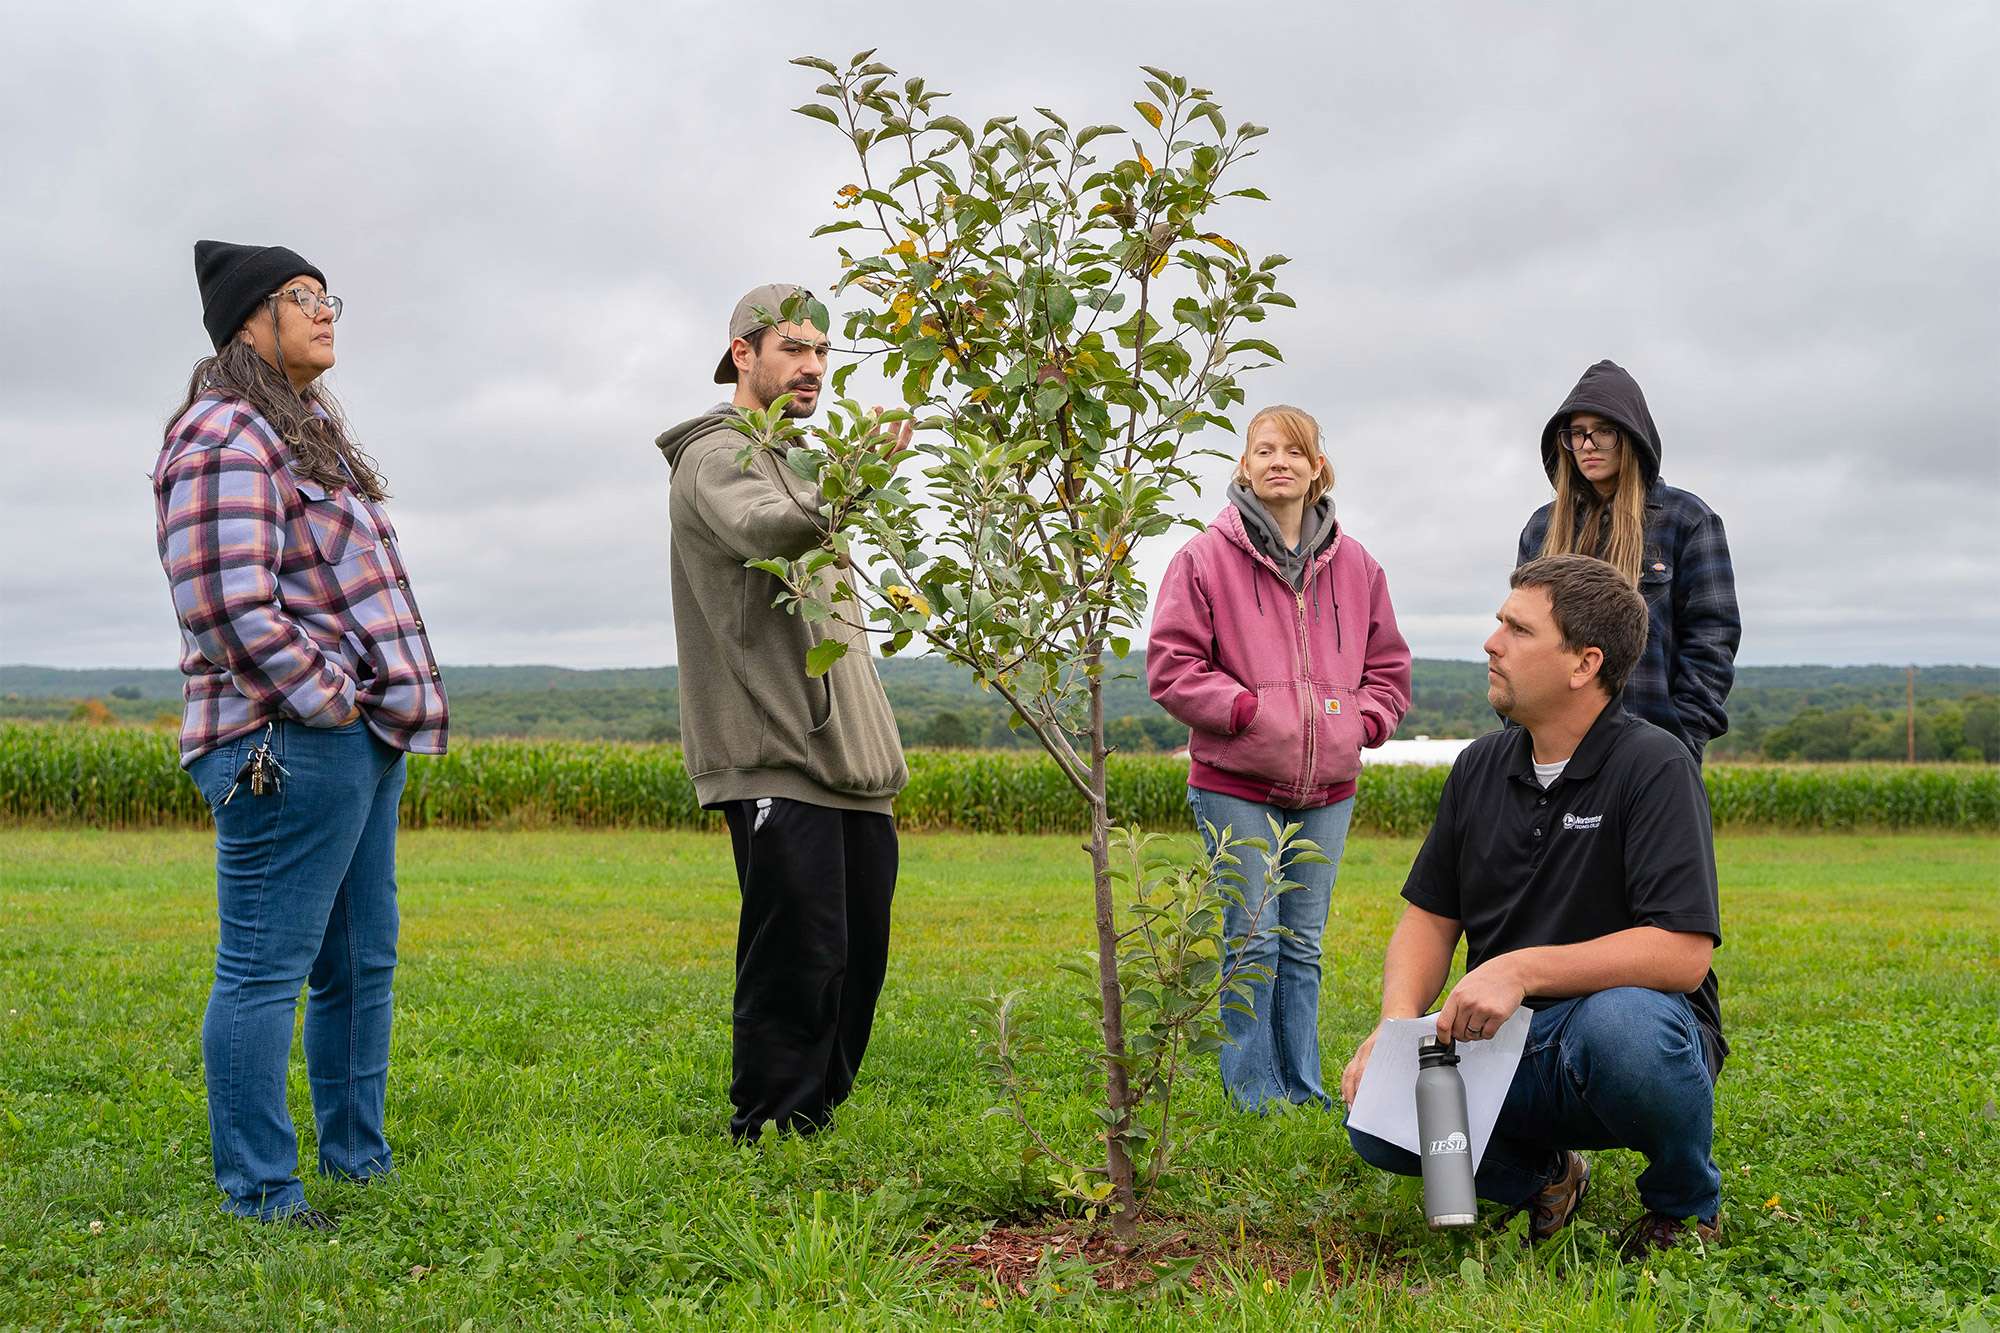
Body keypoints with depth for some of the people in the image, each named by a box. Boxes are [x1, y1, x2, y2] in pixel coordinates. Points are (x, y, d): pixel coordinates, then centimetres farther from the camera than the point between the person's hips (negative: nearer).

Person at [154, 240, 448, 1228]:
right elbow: (230, 605, -20)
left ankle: (359, 1161, 27)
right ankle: (259, 1196, 2)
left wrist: (379, 707, 17)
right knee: (264, 971, -4)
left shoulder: (308, 431, 22)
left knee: (361, 965, 16)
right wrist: (328, 703, -14)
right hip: (291, 747, -11)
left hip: (357, 739, 11)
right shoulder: (224, 439, -11)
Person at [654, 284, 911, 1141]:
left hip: (845, 756, 9)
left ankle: (815, 1120, 21)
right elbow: (765, 531, -29)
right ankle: (770, 1137, 0)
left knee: (858, 953, 10)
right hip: (776, 758, -9)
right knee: (799, 959, -10)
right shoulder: (719, 456, -4)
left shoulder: (793, 463, 26)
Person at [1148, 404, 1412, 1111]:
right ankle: (1253, 1095, 9)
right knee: (1253, 940, -3)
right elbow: (1172, 663, -5)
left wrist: (1359, 723, 0)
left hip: (1327, 788, 4)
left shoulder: (1355, 565, 9)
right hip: (1236, 785, -4)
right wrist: (1248, 709, -14)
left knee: (1304, 943, 12)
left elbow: (1389, 667, 17)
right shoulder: (1206, 556, -4)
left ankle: (1303, 1090, 21)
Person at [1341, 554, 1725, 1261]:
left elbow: (1683, 952, -21)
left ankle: (1687, 1202, -6)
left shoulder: (1655, 767, -13)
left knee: (1621, 1022, -39)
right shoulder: (1481, 765, 7)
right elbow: (1430, 915, 11)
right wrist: (1398, 1022, -8)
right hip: (1503, 1041, 5)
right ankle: (1539, 1174, 11)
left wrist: (1522, 969, -28)